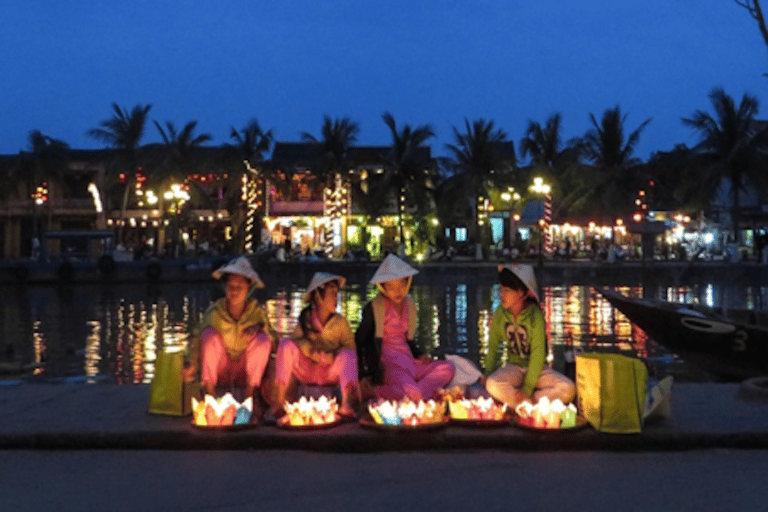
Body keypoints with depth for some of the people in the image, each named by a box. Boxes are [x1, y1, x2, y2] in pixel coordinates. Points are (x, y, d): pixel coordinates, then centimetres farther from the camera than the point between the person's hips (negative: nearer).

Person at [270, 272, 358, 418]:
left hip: (330, 373, 0)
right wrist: (311, 351, -28)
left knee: (347, 354, -28)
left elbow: (350, 346, -6)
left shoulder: (340, 322, 4)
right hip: (305, 369, 0)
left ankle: (347, 404, -42)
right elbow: (297, 339, -9)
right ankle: (280, 400, -28)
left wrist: (334, 354, -25)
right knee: (286, 343, -23)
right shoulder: (306, 319, 3)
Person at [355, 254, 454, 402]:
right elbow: (358, 342, -3)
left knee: (447, 368, -15)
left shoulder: (409, 305, 15)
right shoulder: (373, 308, -4)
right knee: (415, 394, -32)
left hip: (408, 361, 8)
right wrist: (362, 376, -10)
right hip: (386, 365, -8)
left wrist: (419, 355, 9)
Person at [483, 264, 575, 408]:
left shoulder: (535, 315, -16)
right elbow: (493, 345, 5)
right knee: (493, 385, -34)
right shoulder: (500, 313, -6)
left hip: (536, 368, -1)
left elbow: (538, 354, -17)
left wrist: (527, 388, -21)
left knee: (568, 389, -29)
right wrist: (488, 373, -5)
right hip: (513, 366, 1)